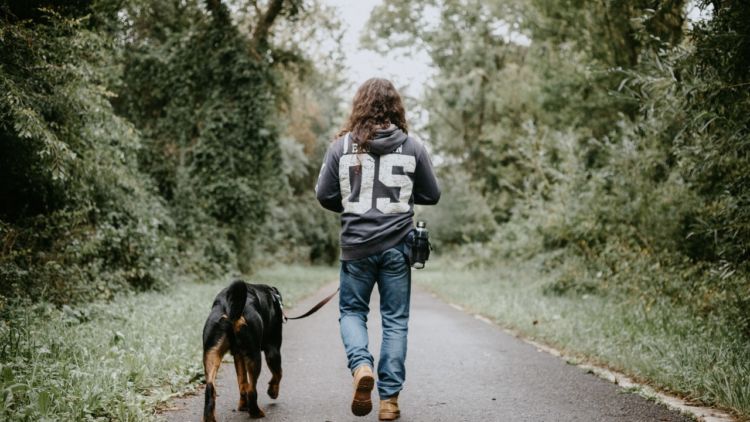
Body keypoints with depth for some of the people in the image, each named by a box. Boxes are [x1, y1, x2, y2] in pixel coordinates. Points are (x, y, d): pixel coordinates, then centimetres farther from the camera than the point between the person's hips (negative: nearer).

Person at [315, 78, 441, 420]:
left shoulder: (342, 146, -3)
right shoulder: (412, 147, -2)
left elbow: (324, 195, 1)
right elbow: (432, 195, 6)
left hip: (355, 246, 0)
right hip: (397, 246, 0)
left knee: (351, 311, 17)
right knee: (395, 321, 8)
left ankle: (361, 366, -9)